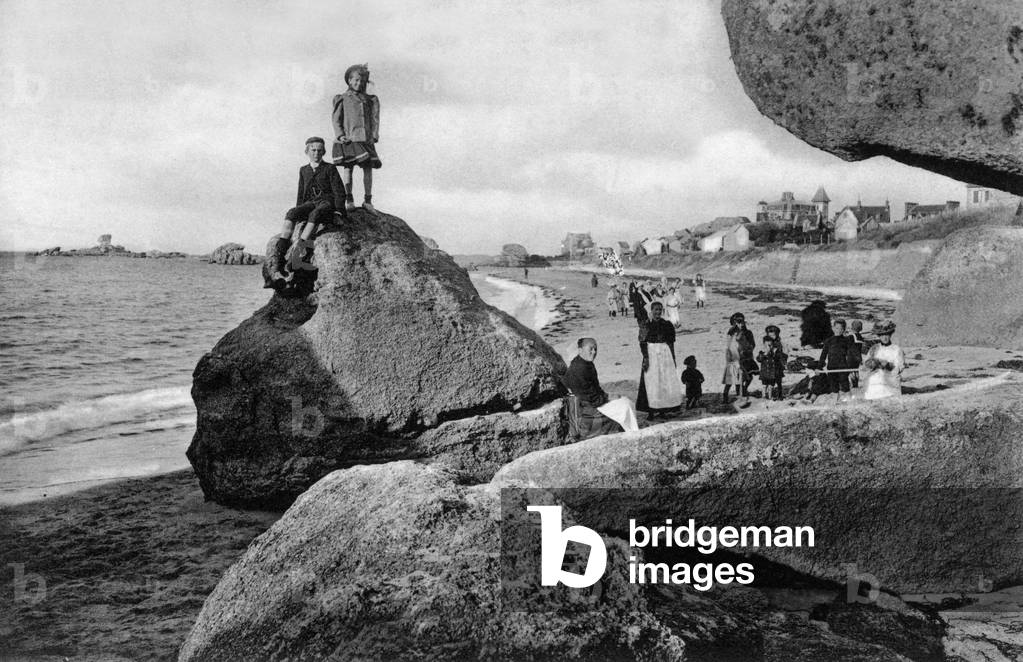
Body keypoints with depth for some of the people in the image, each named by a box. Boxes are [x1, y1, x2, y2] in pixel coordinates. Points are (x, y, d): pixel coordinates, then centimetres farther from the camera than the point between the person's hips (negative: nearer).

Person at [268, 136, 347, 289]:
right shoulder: (303, 170, 21)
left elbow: (339, 192, 2)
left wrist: (339, 212, -11)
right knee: (291, 214, -29)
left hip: (327, 203, -3)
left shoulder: (330, 169, 8)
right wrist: (298, 215, 12)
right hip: (310, 203, 3)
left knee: (315, 214, -39)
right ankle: (277, 260, -45)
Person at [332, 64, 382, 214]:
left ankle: (368, 201, 3)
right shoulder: (342, 99, 6)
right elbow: (335, 119, 4)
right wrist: (340, 135, -8)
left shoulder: (370, 100, 14)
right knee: (348, 168, -5)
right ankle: (348, 199, 2)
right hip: (348, 139, -3)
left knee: (368, 168, -2)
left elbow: (375, 119, 11)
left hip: (365, 140, 3)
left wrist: (374, 136, -2)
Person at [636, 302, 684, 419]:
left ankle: (663, 410, 11)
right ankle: (651, 411, -1)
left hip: (666, 354, 3)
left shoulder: (667, 325, 7)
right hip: (651, 355, -3)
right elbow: (642, 343, -5)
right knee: (652, 383, -3)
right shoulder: (646, 325, -2)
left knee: (667, 382, 2)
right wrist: (645, 358, -14)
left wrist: (673, 358, 8)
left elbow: (671, 343, 10)